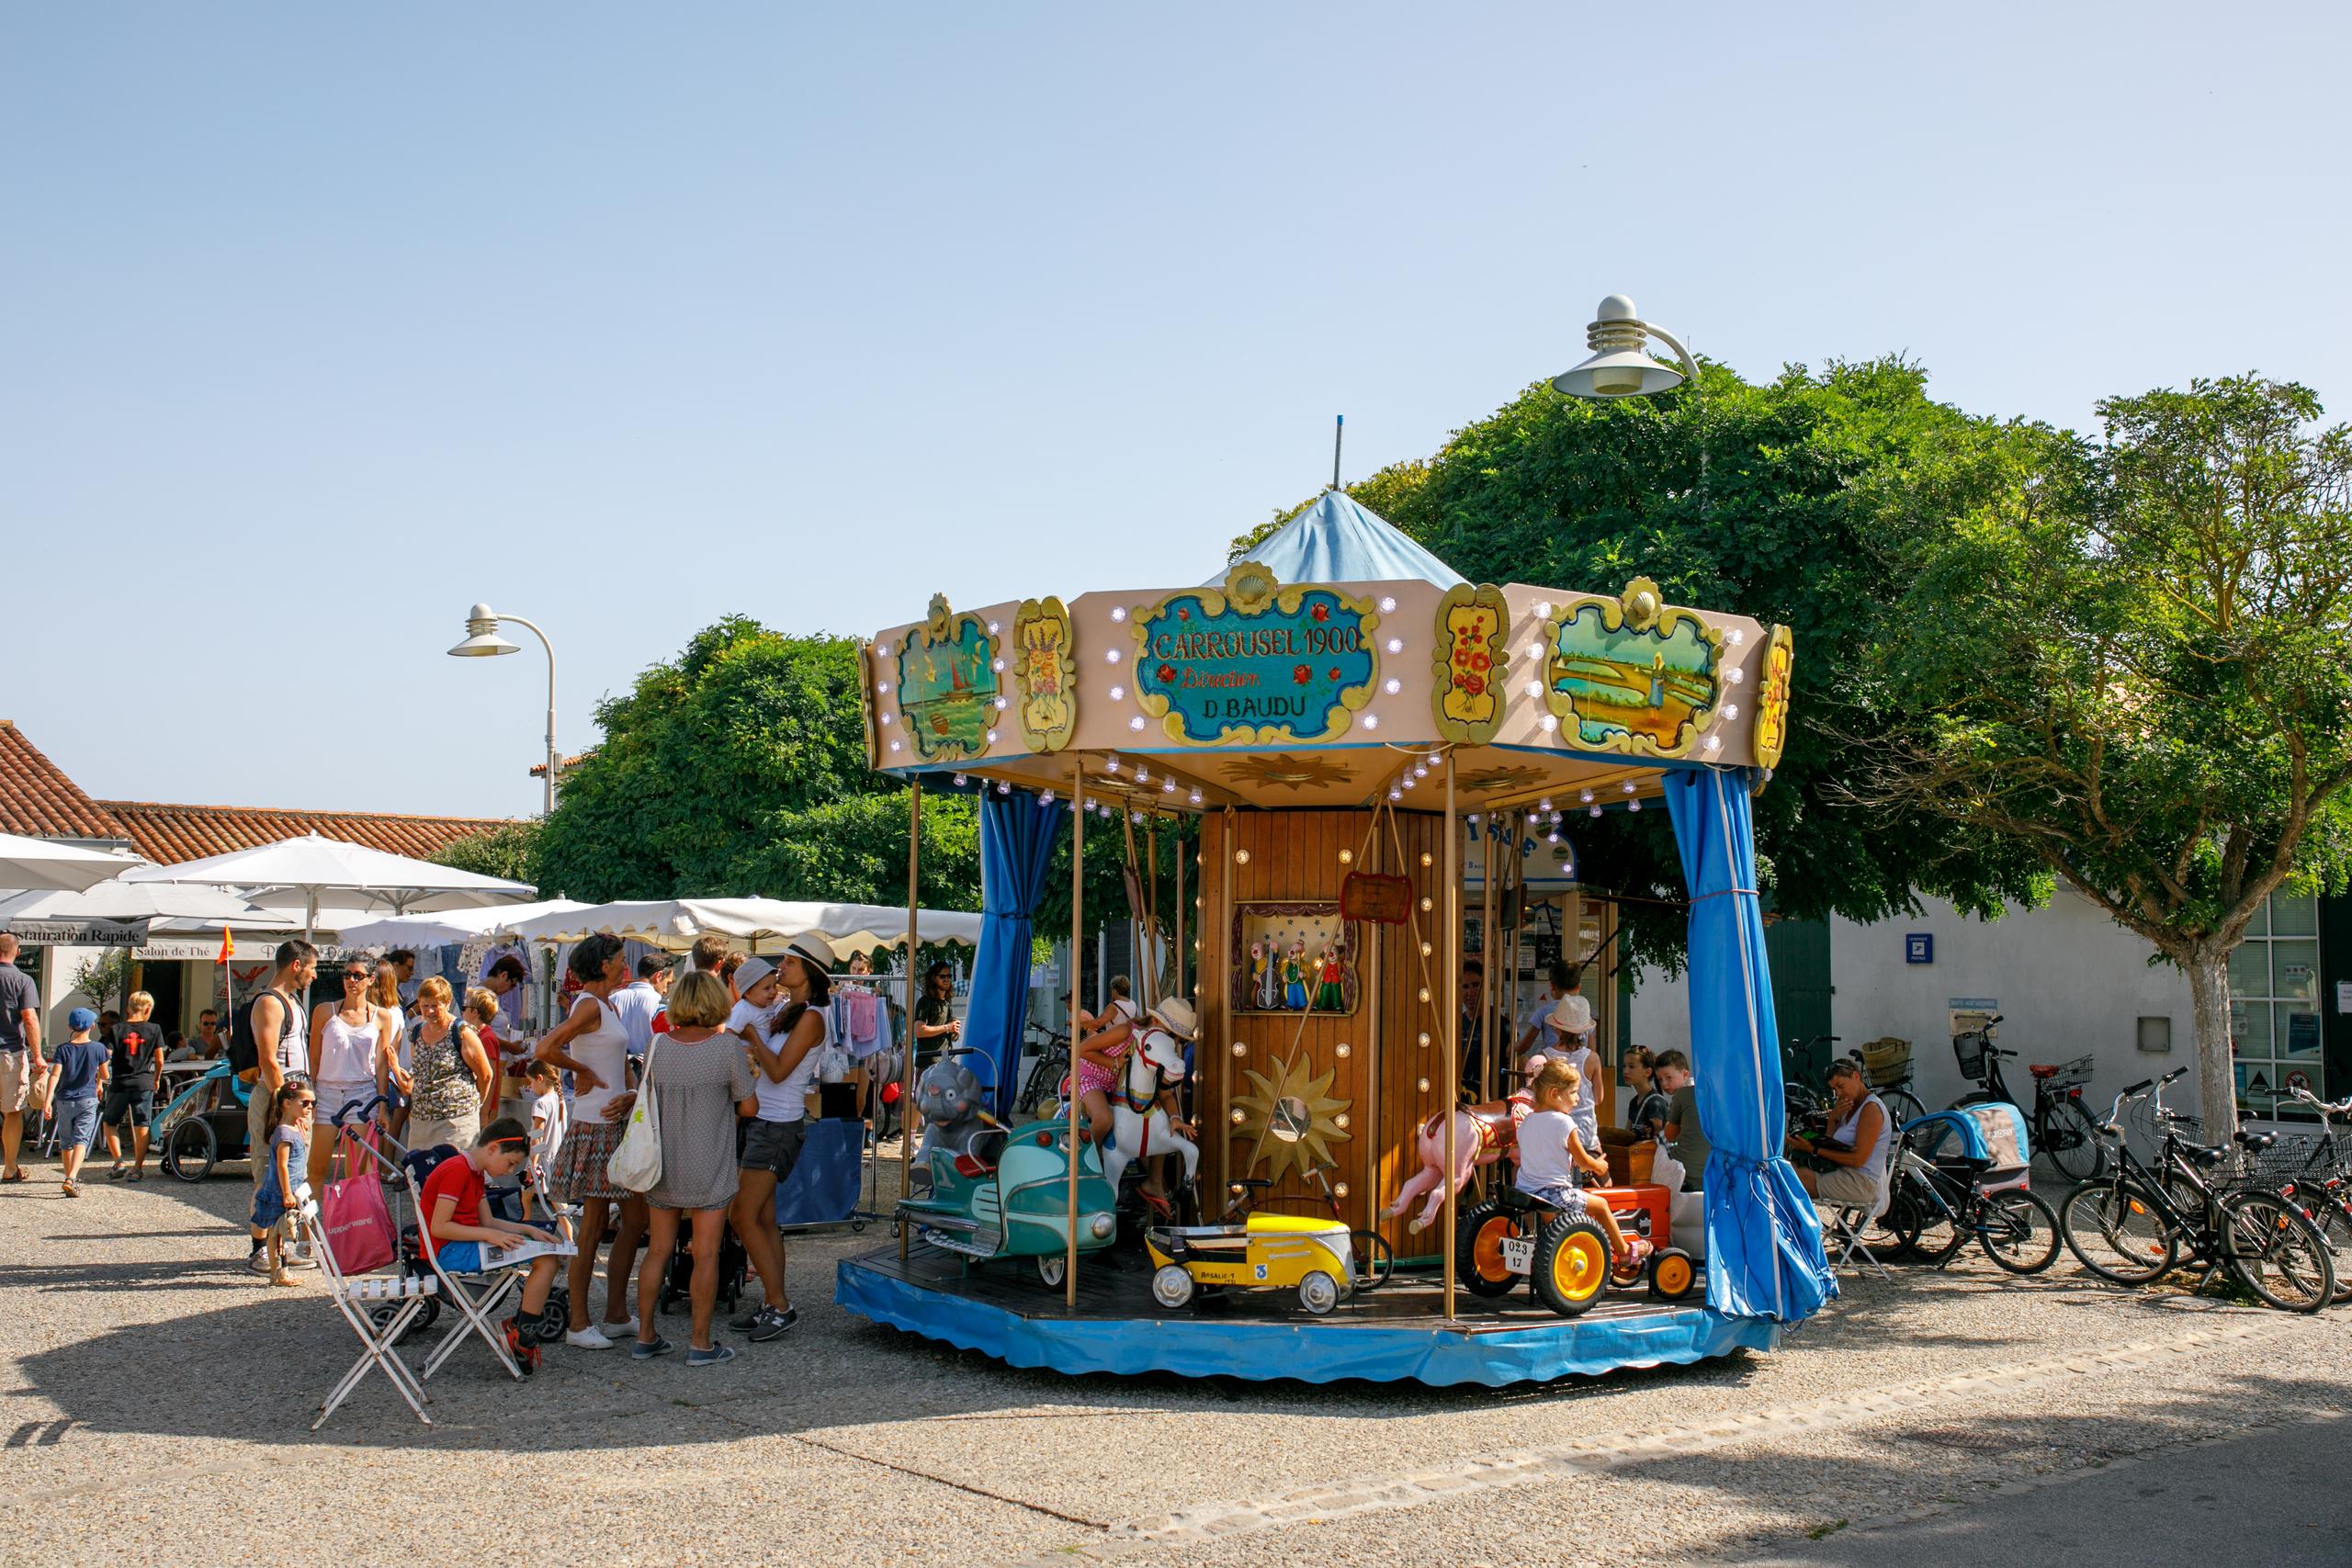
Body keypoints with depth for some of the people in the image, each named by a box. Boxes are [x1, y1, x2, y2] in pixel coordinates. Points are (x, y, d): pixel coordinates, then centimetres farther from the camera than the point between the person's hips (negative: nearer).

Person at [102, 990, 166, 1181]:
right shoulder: (154, 1030, 0)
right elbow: (159, 1060, 3)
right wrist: (156, 1079, 20)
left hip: (120, 1084, 0)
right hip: (144, 1083, 0)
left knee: (109, 1123, 15)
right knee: (141, 1126, 5)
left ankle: (118, 1162, 3)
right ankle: (138, 1168, 6)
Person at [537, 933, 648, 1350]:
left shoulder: (606, 1005, 15)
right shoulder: (589, 1005, -13)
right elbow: (545, 1049, -26)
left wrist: (628, 1095, -4)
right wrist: (583, 1072, -11)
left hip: (616, 1124, 9)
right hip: (595, 1127, -9)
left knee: (636, 1217, 12)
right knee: (593, 1226, -3)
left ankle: (617, 1314, 20)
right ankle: (579, 1324, 6)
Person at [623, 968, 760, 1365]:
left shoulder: (659, 1047, -2)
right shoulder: (727, 1047, -13)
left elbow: (646, 1098, 7)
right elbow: (748, 1106, -7)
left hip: (663, 1167, 4)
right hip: (708, 1171, -4)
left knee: (657, 1251, 13)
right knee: (706, 1255, 2)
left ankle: (645, 1337, 19)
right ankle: (700, 1344, 6)